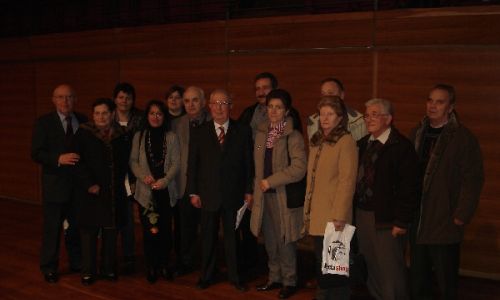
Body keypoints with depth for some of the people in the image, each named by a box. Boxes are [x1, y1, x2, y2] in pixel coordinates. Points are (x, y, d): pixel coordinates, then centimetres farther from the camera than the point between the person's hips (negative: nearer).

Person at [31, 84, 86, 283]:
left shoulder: (83, 121, 6)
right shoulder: (44, 123, -4)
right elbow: (36, 154, -10)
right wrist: (59, 159, -25)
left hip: (79, 184, 3)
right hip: (55, 185, -3)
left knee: (77, 226, 14)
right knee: (52, 228, 7)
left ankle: (77, 263, 30)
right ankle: (49, 268, 22)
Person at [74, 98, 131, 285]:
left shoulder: (121, 136, 7)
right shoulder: (84, 134, -2)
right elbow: (79, 162, -7)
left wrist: (121, 183, 4)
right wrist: (89, 184, -13)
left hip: (115, 192, 3)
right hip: (92, 192, -3)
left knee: (111, 231, 9)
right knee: (89, 231, 4)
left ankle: (108, 268, 23)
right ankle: (88, 271, 16)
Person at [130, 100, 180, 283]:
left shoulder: (171, 137, 3)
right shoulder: (139, 136, 6)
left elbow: (176, 163, -1)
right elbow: (133, 161, 5)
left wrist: (164, 180, -13)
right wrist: (144, 176, -11)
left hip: (166, 190, 0)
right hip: (146, 190, 0)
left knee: (165, 228, 2)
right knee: (149, 229, 0)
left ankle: (164, 265, 17)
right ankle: (151, 267, 13)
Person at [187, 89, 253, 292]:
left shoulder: (243, 131, 2)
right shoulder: (199, 133, 3)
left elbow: (248, 163, 2)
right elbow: (192, 164, 4)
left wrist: (248, 190, -1)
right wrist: (193, 192, -1)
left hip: (234, 195, -1)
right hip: (208, 195, 1)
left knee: (232, 237, 9)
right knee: (208, 237, 11)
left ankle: (234, 276, 23)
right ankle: (206, 275, 27)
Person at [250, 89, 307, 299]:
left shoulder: (293, 136, -10)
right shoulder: (261, 133, 10)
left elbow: (299, 169, -18)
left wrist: (270, 181, -15)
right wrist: (259, 185, 11)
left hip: (284, 196, -6)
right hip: (265, 195, 6)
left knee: (285, 242, 2)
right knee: (270, 241, 13)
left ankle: (289, 282, 19)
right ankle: (274, 278, 29)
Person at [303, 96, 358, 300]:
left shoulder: (346, 141, -9)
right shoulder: (316, 141, 15)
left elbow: (347, 181, -15)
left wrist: (340, 215, -20)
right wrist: (308, 210, 12)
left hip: (333, 217, -7)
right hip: (317, 216, 7)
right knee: (321, 264, 15)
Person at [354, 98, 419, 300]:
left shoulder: (402, 146, -11)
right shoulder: (362, 144, 9)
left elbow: (408, 188, -15)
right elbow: (356, 178, 11)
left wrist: (402, 221, -17)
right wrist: (354, 211, 6)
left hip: (386, 219, -6)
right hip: (361, 214, 7)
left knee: (391, 271, 0)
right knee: (371, 268, 17)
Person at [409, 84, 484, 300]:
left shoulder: (463, 137, -6)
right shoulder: (417, 134, 9)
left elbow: (473, 179, -9)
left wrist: (461, 216, -12)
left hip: (444, 225, -5)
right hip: (417, 223, 5)